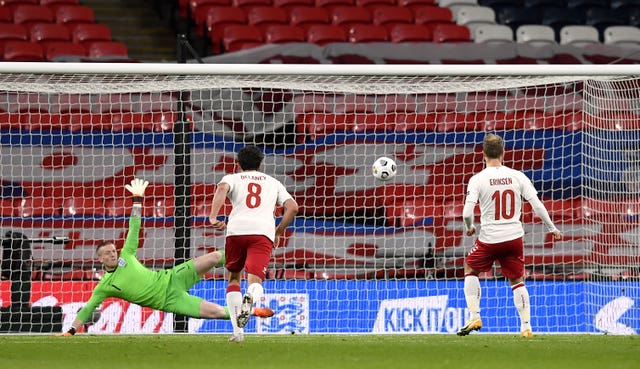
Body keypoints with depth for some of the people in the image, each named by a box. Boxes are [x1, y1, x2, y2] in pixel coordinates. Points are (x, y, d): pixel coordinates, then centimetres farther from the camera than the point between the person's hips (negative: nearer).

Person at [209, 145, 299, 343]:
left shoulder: (232, 178, 23)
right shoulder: (273, 182, 29)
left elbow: (222, 188, -3)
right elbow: (292, 207, 16)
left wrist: (213, 218, -12)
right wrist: (278, 232, 27)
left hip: (236, 230, 0)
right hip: (264, 230, 0)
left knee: (233, 278, 19)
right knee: (255, 281, -10)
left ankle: (238, 330, 7)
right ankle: (250, 297, -50)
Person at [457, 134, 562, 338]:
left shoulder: (477, 179, -8)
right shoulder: (517, 176, -1)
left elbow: (467, 213, -14)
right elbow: (537, 205, -3)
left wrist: (469, 228, 8)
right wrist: (552, 228, 9)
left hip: (488, 239, -2)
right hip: (514, 237, 2)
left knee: (470, 269, 22)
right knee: (517, 281, 17)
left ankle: (475, 316, 13)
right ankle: (526, 326, 10)